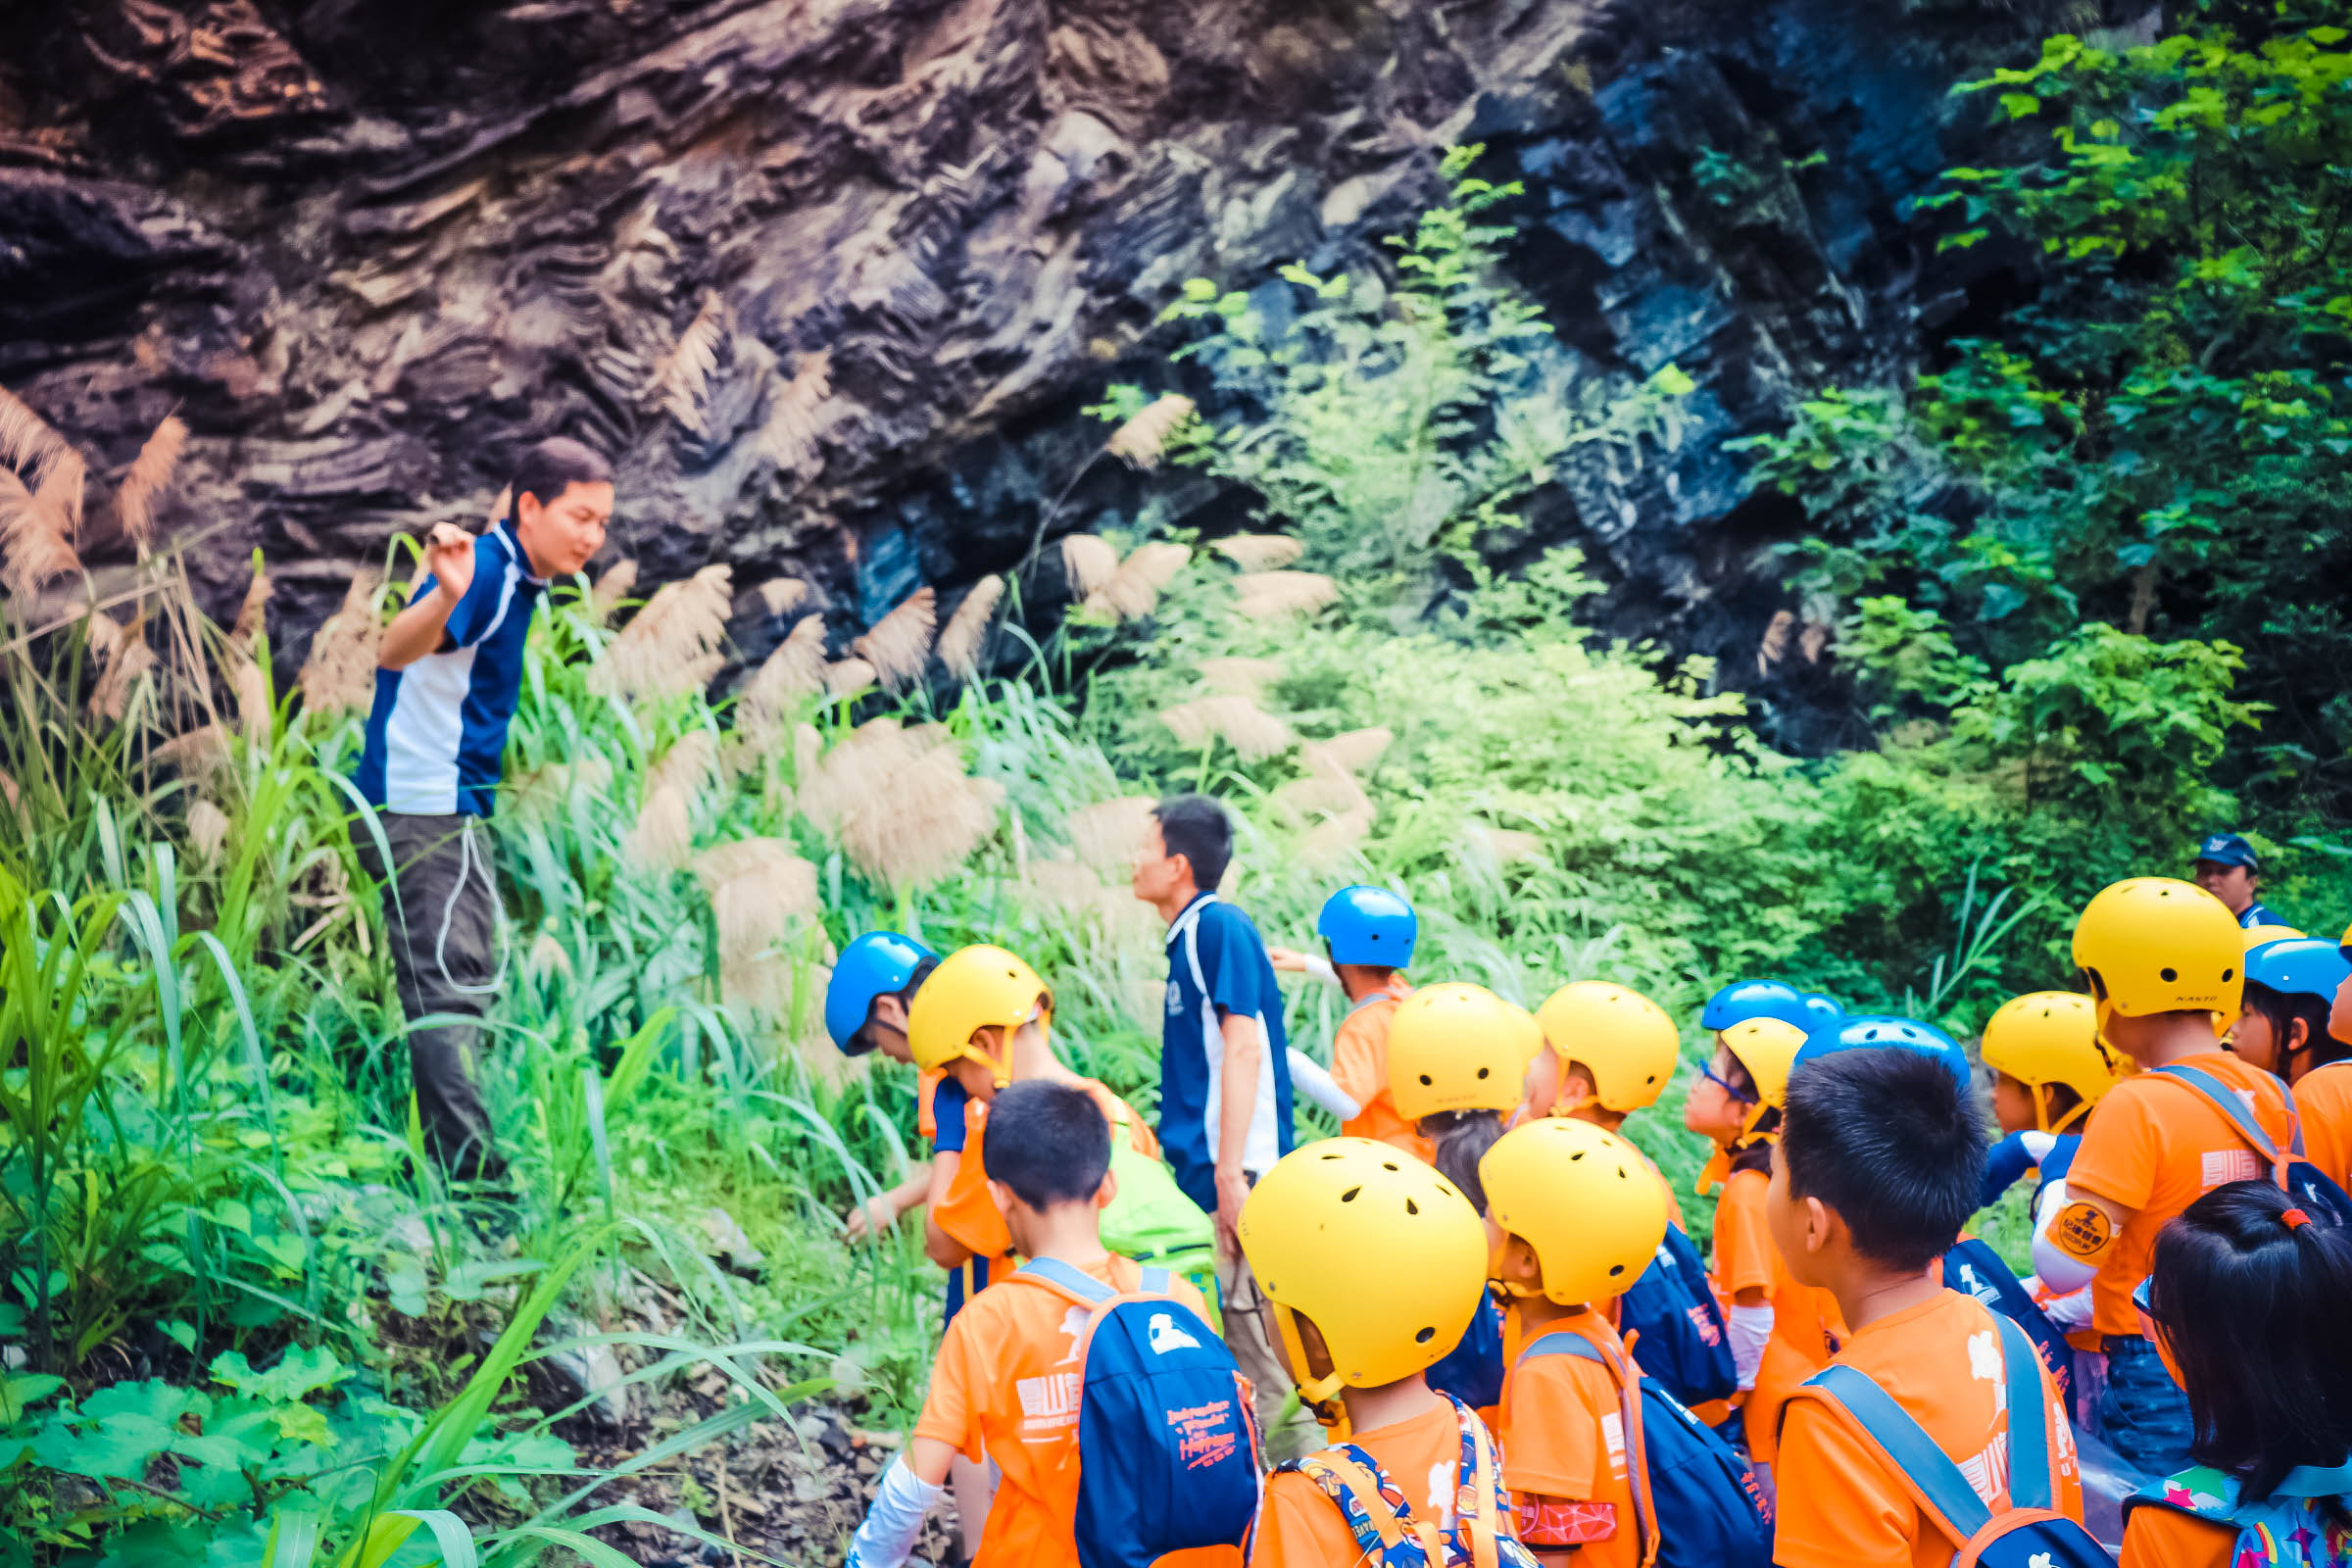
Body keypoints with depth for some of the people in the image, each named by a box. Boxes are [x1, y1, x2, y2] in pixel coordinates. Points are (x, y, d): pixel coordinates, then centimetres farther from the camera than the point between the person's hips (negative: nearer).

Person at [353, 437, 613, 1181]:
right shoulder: (483, 570, -17)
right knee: (452, 990, -13)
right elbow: (394, 651, -36)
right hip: (424, 807, -11)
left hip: (449, 810, 11)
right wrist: (443, 597, -53)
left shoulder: (510, 578, 13)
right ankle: (473, 1177, -15)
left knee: (461, 989, 17)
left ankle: (454, 1175, 28)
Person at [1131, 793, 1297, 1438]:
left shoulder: (1220, 927, -10)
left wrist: (1230, 1174, -22)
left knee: (1257, 1359, -6)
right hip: (1201, 1173, 10)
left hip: (1233, 1172, -10)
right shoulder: (1190, 936, 17)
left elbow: (1244, 1050, -18)